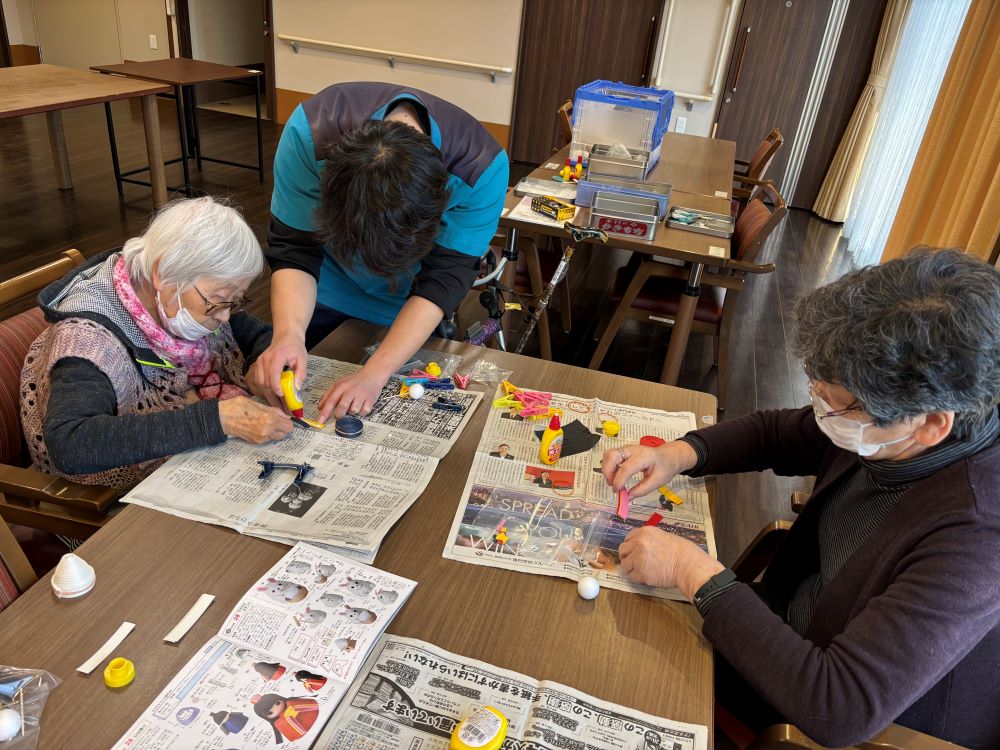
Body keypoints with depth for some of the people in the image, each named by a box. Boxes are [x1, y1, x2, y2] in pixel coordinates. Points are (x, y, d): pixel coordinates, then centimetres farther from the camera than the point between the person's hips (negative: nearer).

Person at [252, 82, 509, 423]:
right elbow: (293, 249, -30)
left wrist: (374, 374, -42)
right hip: (324, 290, 1)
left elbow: (441, 280, -33)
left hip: (407, 307, 0)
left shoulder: (483, 167, -37)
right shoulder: (310, 130, -36)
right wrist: (289, 333, -49)